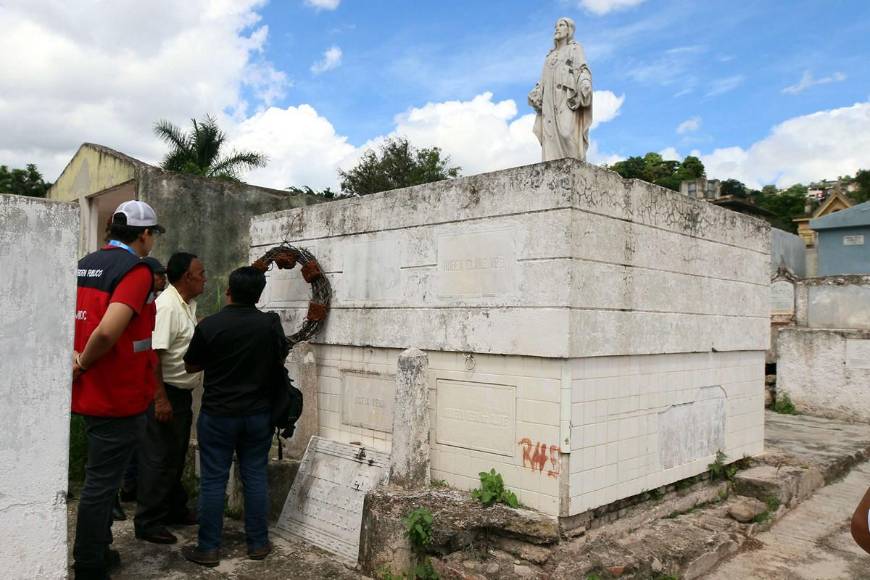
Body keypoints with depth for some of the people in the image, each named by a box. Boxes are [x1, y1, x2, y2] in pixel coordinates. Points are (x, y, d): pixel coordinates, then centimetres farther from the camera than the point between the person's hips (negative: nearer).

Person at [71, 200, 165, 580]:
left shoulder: (85, 264, 9)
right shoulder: (137, 270, -18)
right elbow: (107, 332, -31)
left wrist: (74, 357, 3)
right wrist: (83, 364, -15)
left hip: (91, 392, 9)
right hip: (119, 395, -9)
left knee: (102, 475, 22)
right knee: (102, 481, 2)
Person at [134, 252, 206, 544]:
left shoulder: (189, 304, 10)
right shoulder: (166, 306, -20)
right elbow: (153, 354, -25)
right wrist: (161, 399, -26)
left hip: (182, 392, 9)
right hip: (164, 393, -9)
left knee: (176, 456, 19)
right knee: (159, 459, -1)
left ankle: (175, 509, 32)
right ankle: (147, 522, 11)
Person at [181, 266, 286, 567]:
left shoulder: (210, 325, -13)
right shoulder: (271, 324, -7)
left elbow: (191, 365, 0)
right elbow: (281, 356, 11)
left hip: (218, 414, -2)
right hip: (257, 414, 2)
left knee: (213, 480, 6)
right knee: (255, 476, 11)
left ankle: (208, 548, 14)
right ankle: (258, 543, 20)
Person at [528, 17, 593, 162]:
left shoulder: (575, 48, 12)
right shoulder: (550, 55, 29)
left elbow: (582, 69, -3)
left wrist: (585, 84, -25)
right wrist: (536, 94, 3)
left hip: (568, 98, -5)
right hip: (551, 101, 5)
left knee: (567, 134, -23)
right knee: (551, 137, -9)